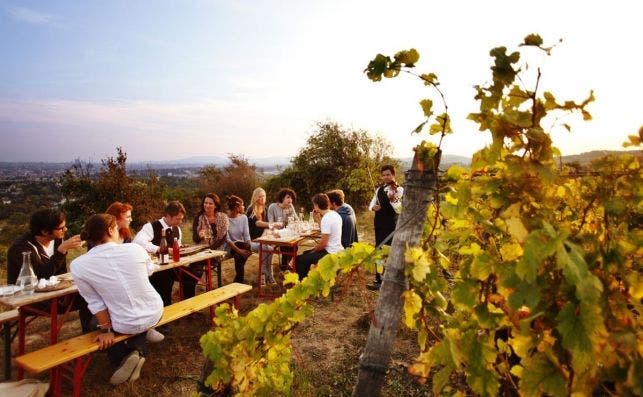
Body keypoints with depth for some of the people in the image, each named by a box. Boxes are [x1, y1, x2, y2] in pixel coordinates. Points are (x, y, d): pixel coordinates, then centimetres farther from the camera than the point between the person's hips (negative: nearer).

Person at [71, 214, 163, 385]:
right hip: (154, 313, 2)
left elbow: (95, 303, -8)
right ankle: (137, 351, 17)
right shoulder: (134, 248, -10)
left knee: (91, 322, 32)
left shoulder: (79, 265, -14)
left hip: (125, 325, -1)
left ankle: (121, 358, 13)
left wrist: (106, 330, 6)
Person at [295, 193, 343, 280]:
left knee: (299, 259, -6)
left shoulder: (326, 218, -22)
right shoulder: (334, 214, 7)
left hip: (330, 253, -10)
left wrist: (313, 251, -5)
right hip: (337, 250, 10)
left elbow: (323, 243, -23)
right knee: (306, 254, 25)